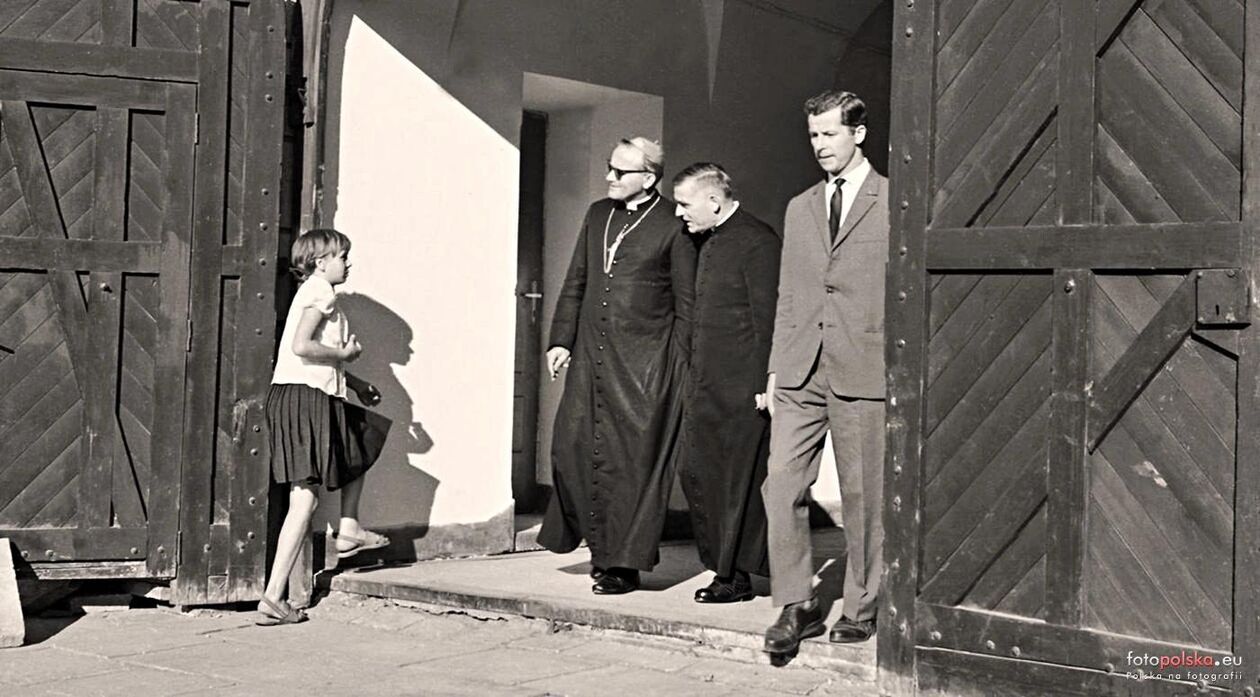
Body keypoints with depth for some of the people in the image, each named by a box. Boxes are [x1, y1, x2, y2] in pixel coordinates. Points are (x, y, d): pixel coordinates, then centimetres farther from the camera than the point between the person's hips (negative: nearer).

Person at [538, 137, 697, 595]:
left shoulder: (672, 227, -4)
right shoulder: (598, 215, 14)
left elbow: (686, 303, -3)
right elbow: (575, 283, 18)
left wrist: (680, 366, -6)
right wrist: (561, 339, 11)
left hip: (645, 359, -6)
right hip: (591, 352, 6)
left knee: (634, 458, -2)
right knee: (573, 445, 2)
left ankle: (625, 563, 7)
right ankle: (601, 544, 19)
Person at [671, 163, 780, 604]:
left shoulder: (757, 242, -12)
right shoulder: (711, 242, 17)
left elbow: (767, 319, -15)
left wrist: (764, 385, -17)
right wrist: (695, 374, 14)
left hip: (743, 386, -9)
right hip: (706, 385, 9)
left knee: (741, 481, 0)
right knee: (695, 472, 8)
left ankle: (735, 577, 9)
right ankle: (724, 566, 18)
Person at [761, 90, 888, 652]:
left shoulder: (895, 204, 1)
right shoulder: (799, 209, 17)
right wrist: (775, 368, 12)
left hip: (864, 370, -4)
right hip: (800, 370, 5)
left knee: (863, 493, 2)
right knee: (781, 483, -3)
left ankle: (861, 607, 14)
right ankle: (796, 604, 6)